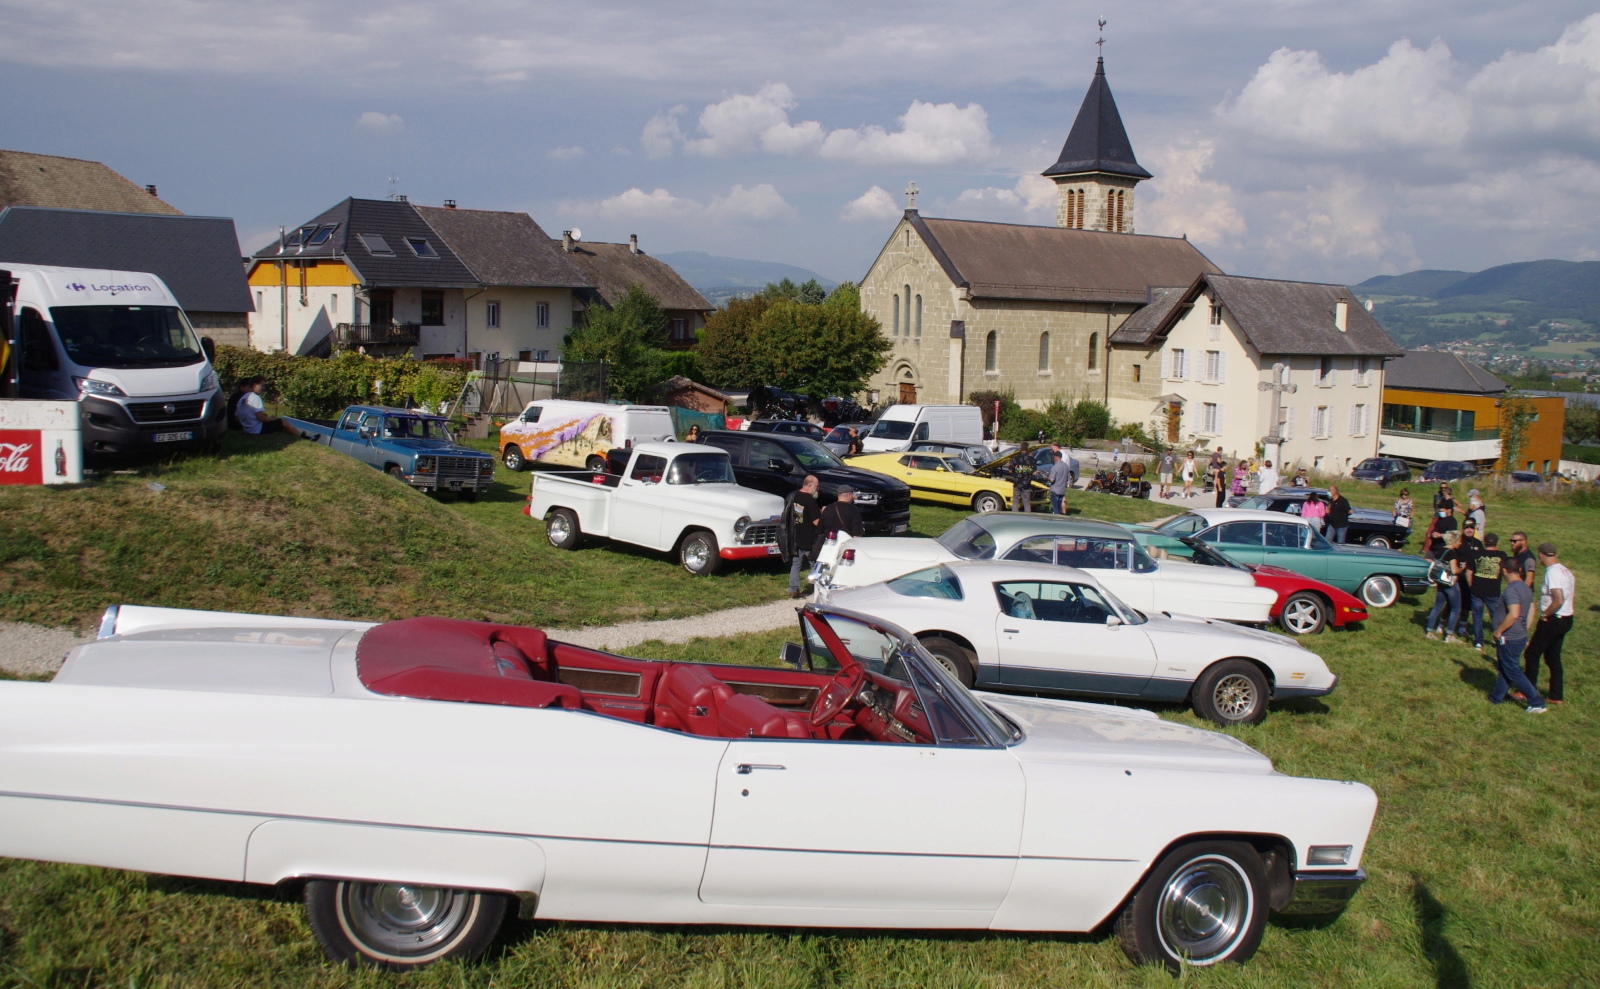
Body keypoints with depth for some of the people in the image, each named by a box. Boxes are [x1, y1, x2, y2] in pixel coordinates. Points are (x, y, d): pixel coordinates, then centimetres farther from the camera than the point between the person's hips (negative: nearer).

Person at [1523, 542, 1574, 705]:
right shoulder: (1565, 570, 7)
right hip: (1566, 619, 9)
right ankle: (1557, 696, 19)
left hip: (1553, 620, -9)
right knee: (1553, 656, 16)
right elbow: (1574, 589, 22)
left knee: (1531, 654, 3)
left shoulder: (1552, 573, -22)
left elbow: (1559, 600, -30)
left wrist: (1545, 614, -15)